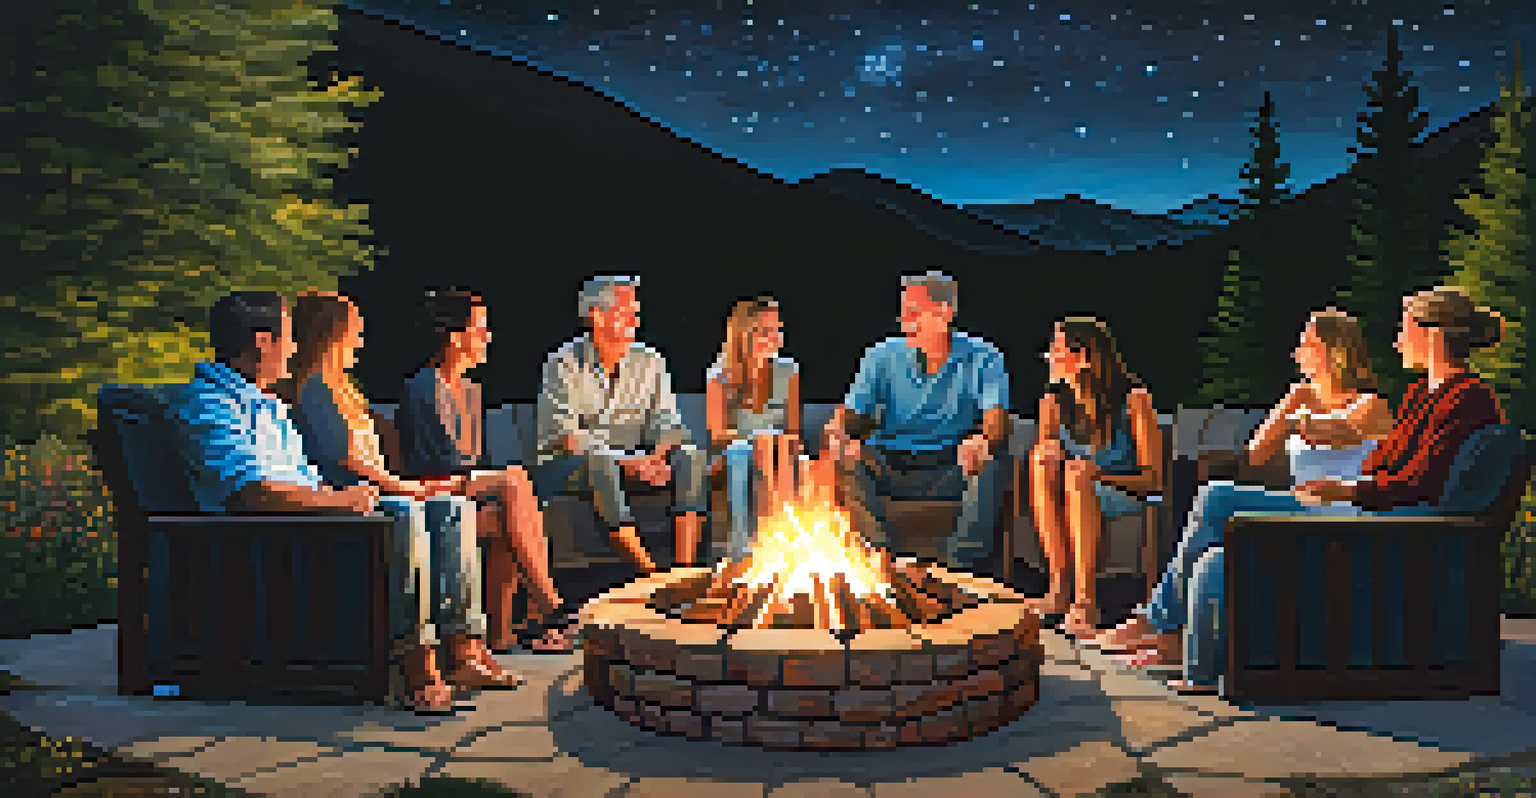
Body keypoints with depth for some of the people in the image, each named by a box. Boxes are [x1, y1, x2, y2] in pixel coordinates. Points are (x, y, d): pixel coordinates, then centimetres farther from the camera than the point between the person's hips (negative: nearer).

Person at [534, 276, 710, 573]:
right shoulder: (563, 365, -9)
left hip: (630, 463, 4)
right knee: (598, 464, -37)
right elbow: (569, 439, -17)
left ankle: (685, 567, -28)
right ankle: (646, 568, -40)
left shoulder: (650, 362, 6)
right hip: (563, 468, -4)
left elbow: (669, 425, 2)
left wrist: (656, 456, -21)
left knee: (693, 458, -18)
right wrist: (630, 464, -27)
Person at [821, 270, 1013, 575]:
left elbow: (996, 417, -14)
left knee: (992, 463, -31)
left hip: (951, 469, -2)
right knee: (846, 462, -27)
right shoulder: (883, 356, 6)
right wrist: (838, 433, -25)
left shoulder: (982, 358, 0)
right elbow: (850, 411, 1)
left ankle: (961, 563, -30)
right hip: (890, 464, 2)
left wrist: (982, 441, -39)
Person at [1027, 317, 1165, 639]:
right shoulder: (1054, 401, -3)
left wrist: (1098, 473, -29)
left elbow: (1154, 478, -13)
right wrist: (1043, 453, -20)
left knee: (1078, 482, -34)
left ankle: (1085, 600, -32)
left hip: (1126, 496, -5)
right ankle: (1058, 583, -25)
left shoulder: (1133, 398, -16)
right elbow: (1040, 451, 6)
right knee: (1041, 467, -26)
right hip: (1075, 495, 5)